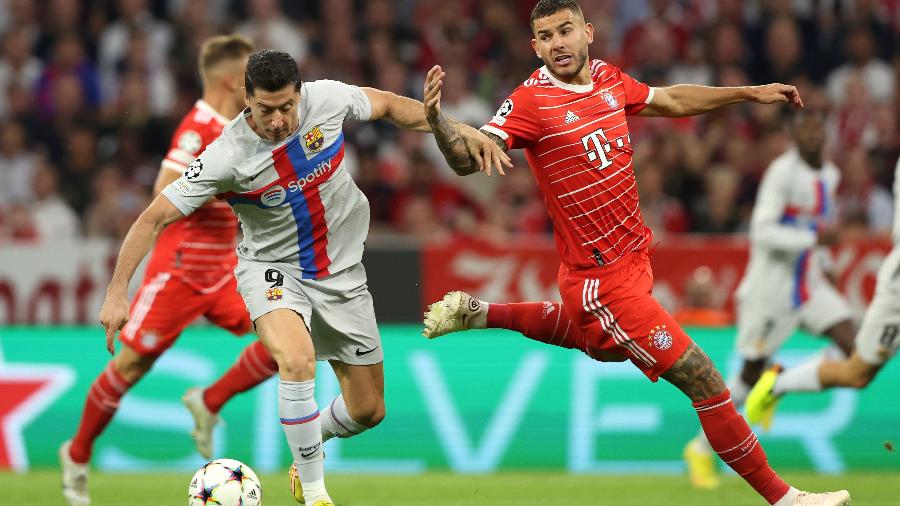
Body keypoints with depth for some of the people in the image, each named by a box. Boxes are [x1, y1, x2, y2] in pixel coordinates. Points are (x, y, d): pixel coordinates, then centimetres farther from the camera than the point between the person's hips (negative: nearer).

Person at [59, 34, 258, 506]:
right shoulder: (199, 126, -17)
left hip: (222, 269, 8)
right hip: (181, 267, -8)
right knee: (133, 362, -1)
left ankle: (209, 404, 8)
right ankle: (77, 455, 17)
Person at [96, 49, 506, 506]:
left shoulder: (327, 99, -18)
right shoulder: (226, 158, -26)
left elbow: (389, 106, 4)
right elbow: (154, 218, -21)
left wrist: (461, 130, 0)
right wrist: (117, 292, -25)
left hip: (340, 269, 4)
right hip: (272, 268, -4)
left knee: (368, 410, 6)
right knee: (297, 359, -35)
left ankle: (310, 441, 42)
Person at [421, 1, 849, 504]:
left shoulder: (609, 78, 1)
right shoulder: (531, 102, -19)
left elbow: (671, 100, 19)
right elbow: (468, 160, -26)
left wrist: (751, 92, 22)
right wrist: (437, 119, -46)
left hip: (634, 254, 8)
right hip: (602, 280, -8)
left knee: (600, 341, 38)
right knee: (705, 381, -8)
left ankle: (477, 312, 44)